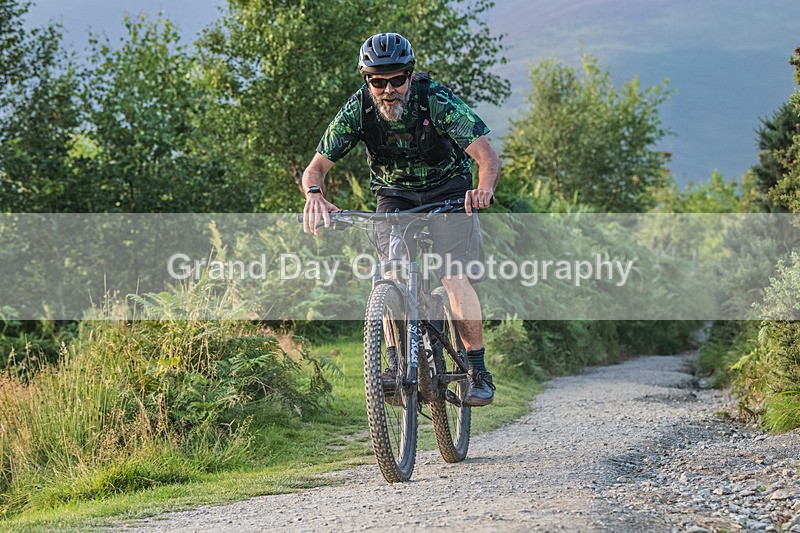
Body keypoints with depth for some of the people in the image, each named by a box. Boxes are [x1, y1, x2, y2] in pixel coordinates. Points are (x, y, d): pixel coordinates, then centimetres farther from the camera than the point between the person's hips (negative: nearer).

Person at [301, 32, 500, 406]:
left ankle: (479, 372, -6)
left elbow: (487, 156, -35)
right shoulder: (358, 110, -21)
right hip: (394, 197, 3)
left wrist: (485, 188, -57)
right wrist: (314, 194, -43)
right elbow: (316, 167, -20)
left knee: (454, 279, -17)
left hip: (449, 195, -3)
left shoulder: (436, 101, -29)